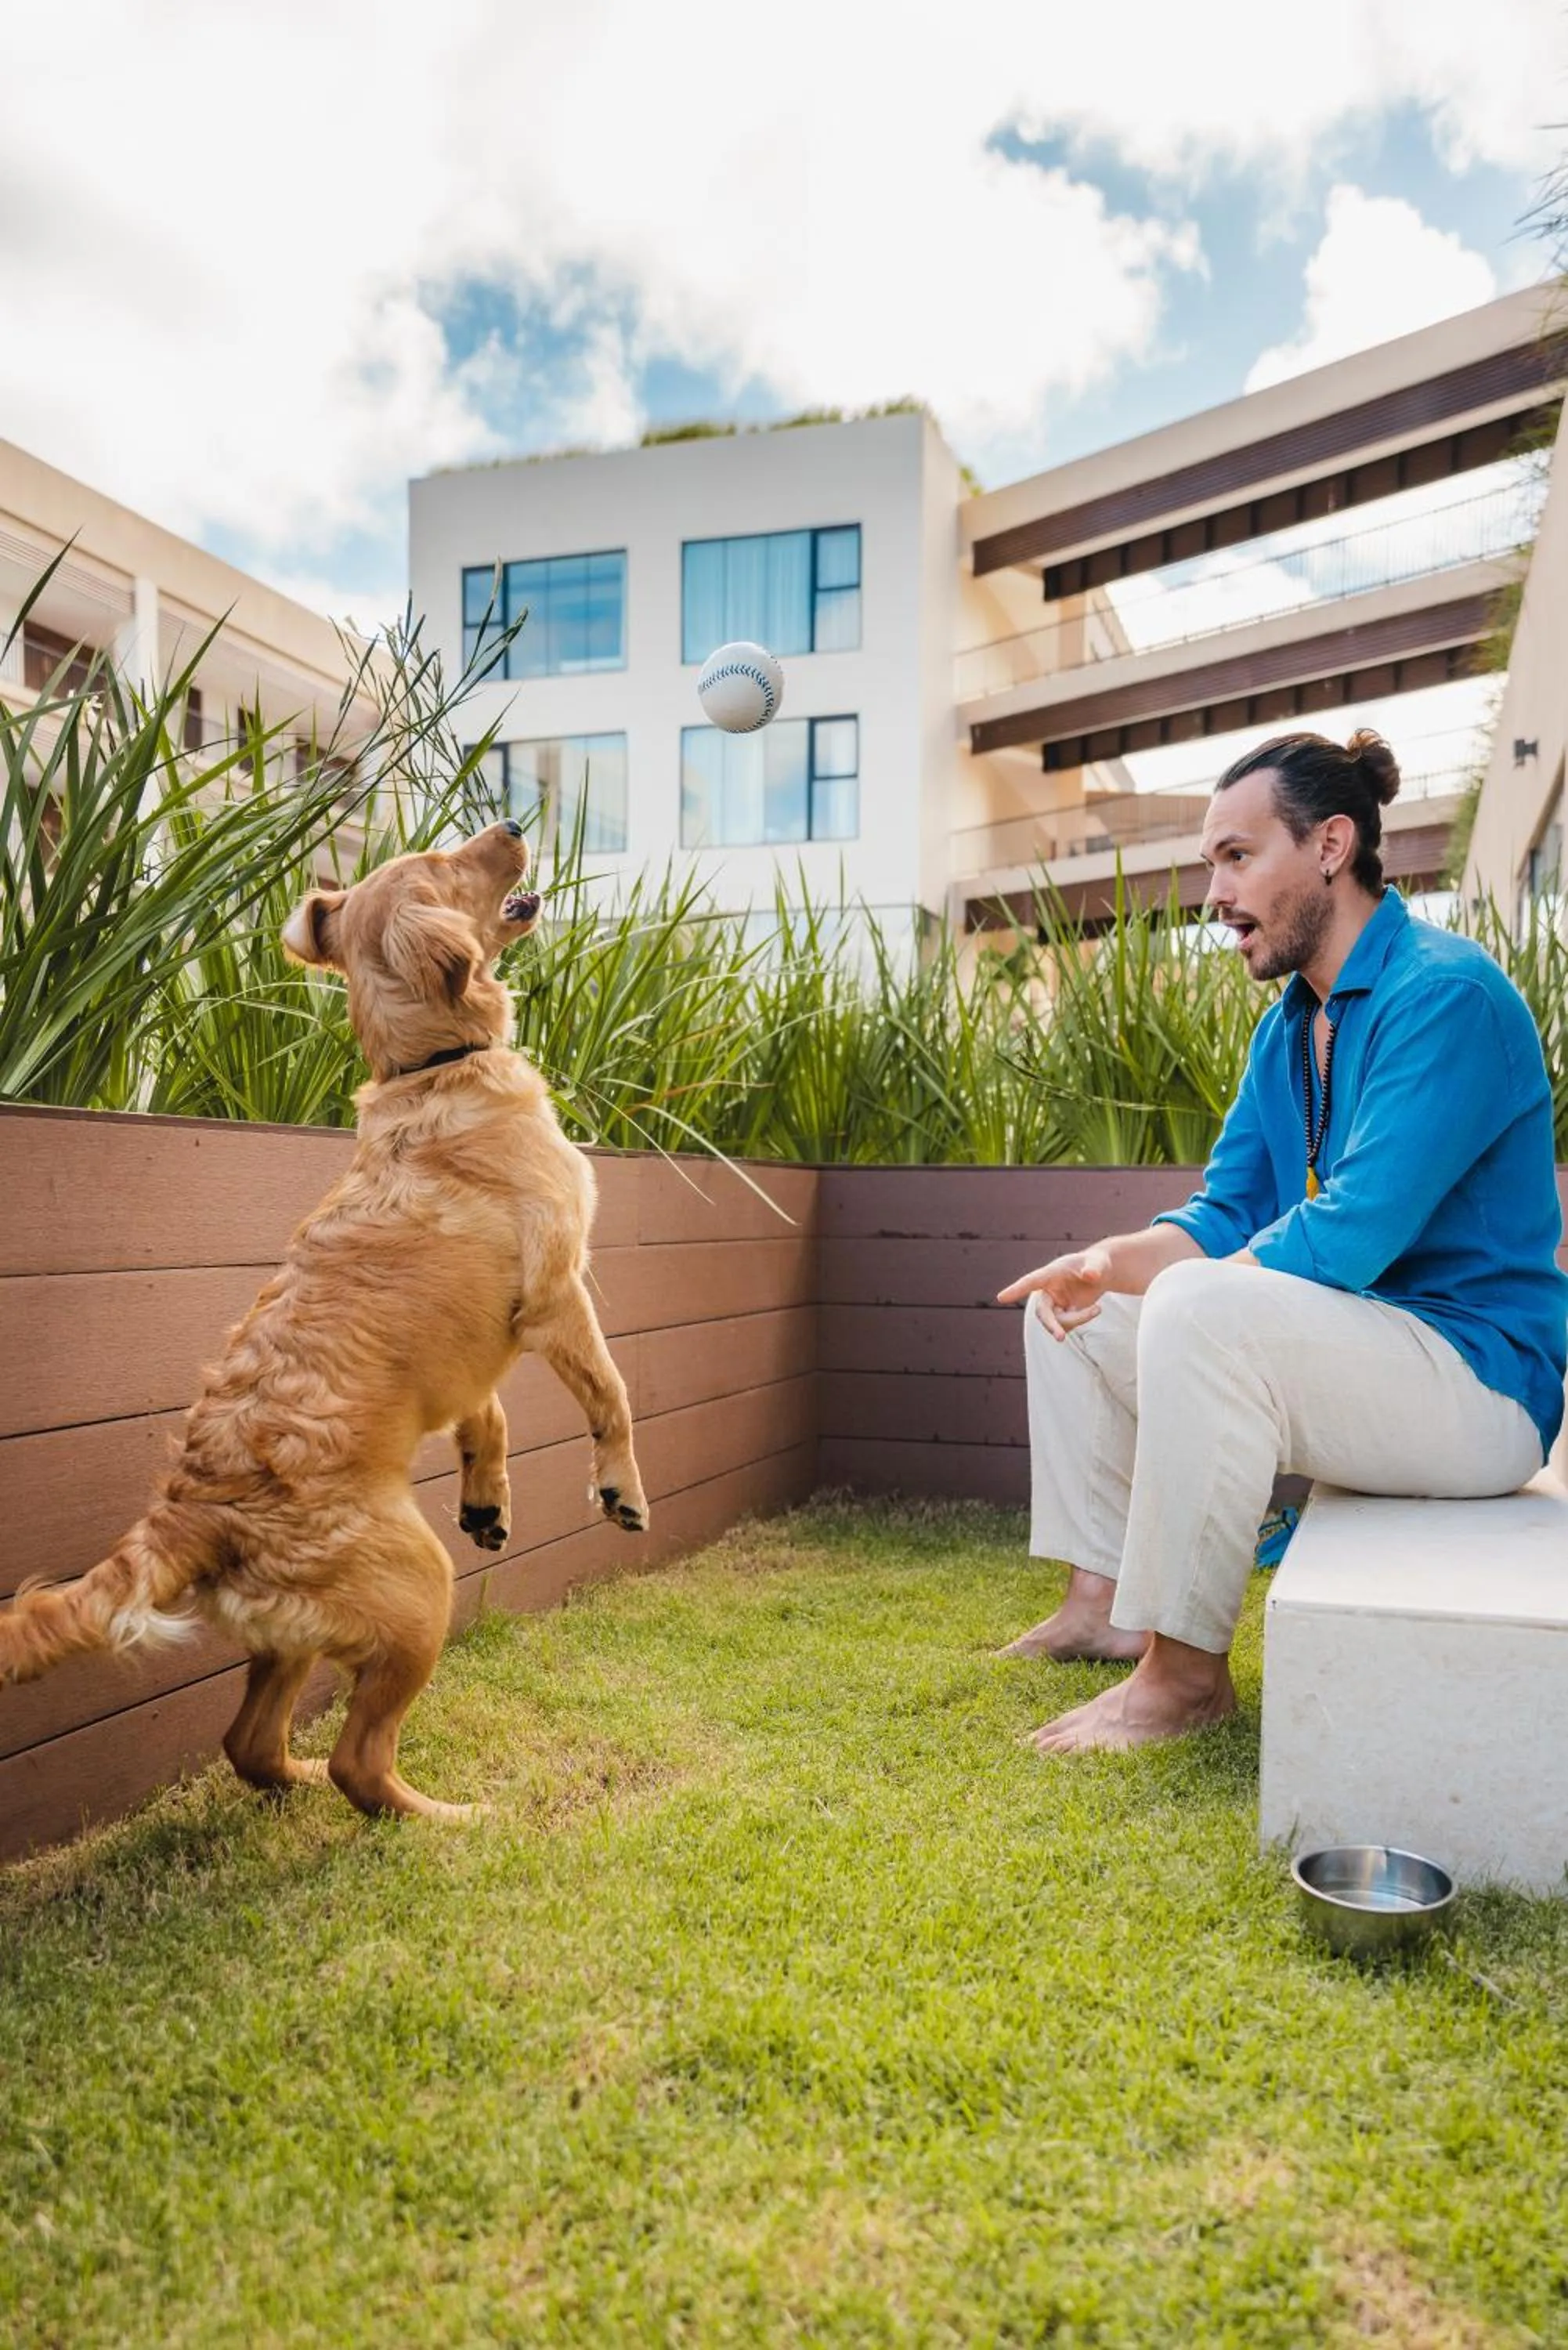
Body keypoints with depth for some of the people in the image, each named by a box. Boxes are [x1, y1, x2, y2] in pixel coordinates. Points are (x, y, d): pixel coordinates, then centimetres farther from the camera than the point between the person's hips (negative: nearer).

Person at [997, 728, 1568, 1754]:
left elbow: (1349, 1237, -28)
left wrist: (1140, 1276, -17)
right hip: (1362, 1350, 10)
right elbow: (1224, 1215, 11)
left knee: (1201, 1310, -35)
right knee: (1066, 1303, 13)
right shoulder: (1290, 1025, 10)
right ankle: (1103, 1603, 11)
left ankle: (1185, 1668, -22)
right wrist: (1113, 1261, -10)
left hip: (1479, 1381, -10)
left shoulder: (1444, 996, -19)